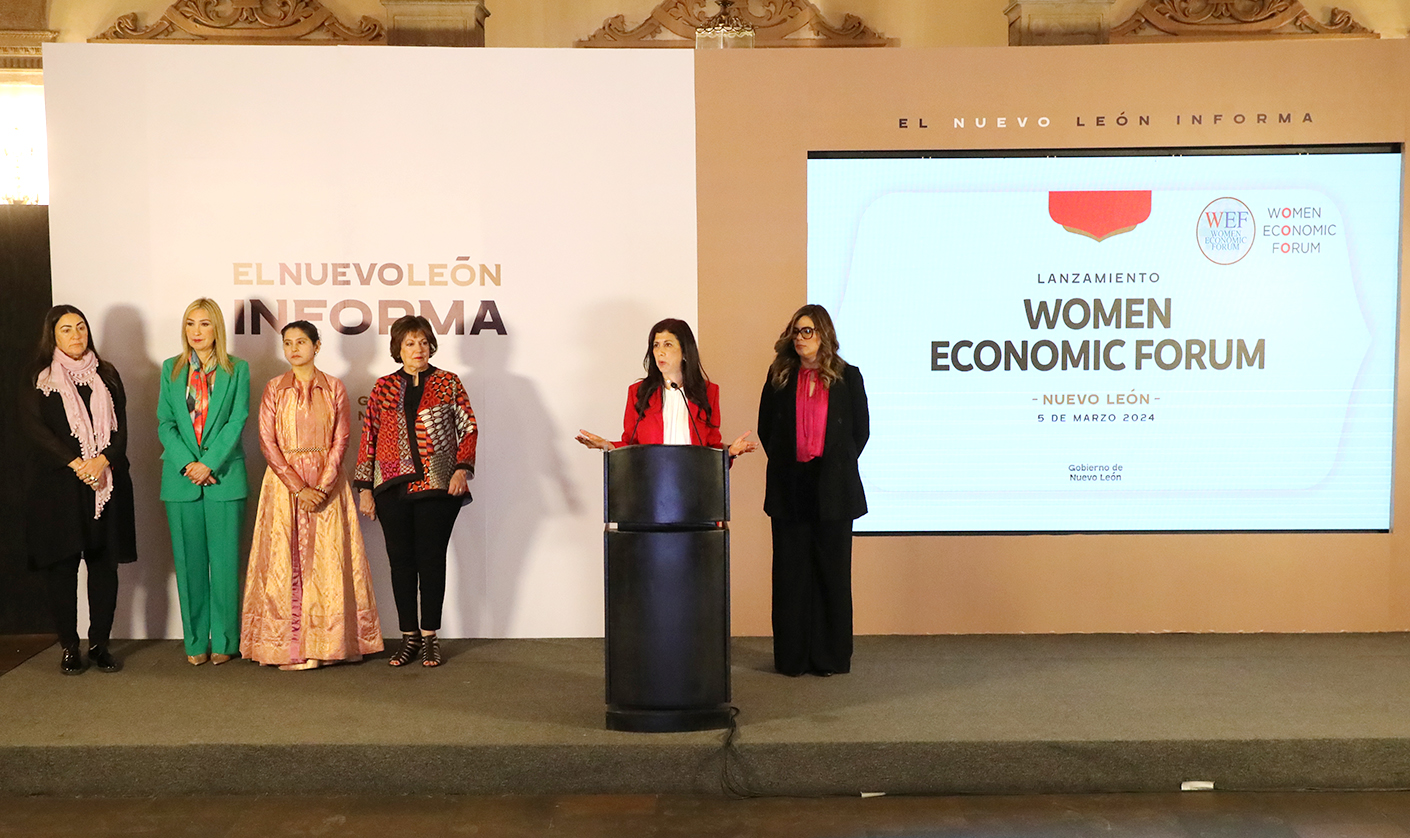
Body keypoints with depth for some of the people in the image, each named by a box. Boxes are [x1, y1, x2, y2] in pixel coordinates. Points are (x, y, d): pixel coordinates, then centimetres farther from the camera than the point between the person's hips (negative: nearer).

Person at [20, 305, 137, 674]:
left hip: (107, 482, 2)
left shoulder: (107, 375, 13)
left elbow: (120, 426, 6)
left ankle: (100, 644, 10)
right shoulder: (39, 381, 6)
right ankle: (69, 647, 8)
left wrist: (104, 460, -12)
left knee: (104, 564, 1)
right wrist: (75, 463, -16)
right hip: (57, 485, -2)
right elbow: (35, 428, -5)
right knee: (62, 565, -1)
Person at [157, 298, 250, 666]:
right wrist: (187, 464, -9)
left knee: (224, 560, -1)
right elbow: (165, 424, 5)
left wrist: (209, 464, -13)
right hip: (181, 479, 2)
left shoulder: (237, 369, 4)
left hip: (224, 476, -2)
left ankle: (224, 641, 9)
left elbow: (237, 422, -4)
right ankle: (196, 641, 14)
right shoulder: (171, 369, 11)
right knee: (189, 562, 5)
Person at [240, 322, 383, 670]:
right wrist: (298, 487, -12)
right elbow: (268, 442, -2)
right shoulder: (274, 389, 5)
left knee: (327, 560, -2)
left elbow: (341, 439, 1)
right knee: (284, 561, -3)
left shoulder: (334, 388, 6)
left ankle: (325, 644, 4)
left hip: (326, 482, 0)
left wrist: (323, 486, -11)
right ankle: (288, 647, 2)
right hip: (284, 481, 0)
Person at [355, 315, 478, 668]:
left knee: (431, 559, 0)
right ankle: (409, 637, 14)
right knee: (401, 560, 5)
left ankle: (430, 637, 10)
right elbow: (368, 437, 10)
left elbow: (469, 427, 4)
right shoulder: (384, 387, 11)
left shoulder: (448, 383, 7)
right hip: (393, 487, 2)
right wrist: (364, 487, 5)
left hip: (437, 486, -2)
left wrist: (462, 468, -10)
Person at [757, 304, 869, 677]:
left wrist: (836, 465, 5)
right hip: (790, 488, 1)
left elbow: (860, 430, 8)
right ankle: (792, 656, 11)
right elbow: (766, 428, 12)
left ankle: (830, 656, 11)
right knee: (790, 571, 3)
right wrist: (785, 465, 7)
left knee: (831, 569, 2)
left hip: (832, 489, -1)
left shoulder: (847, 377, 4)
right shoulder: (780, 376, 8)